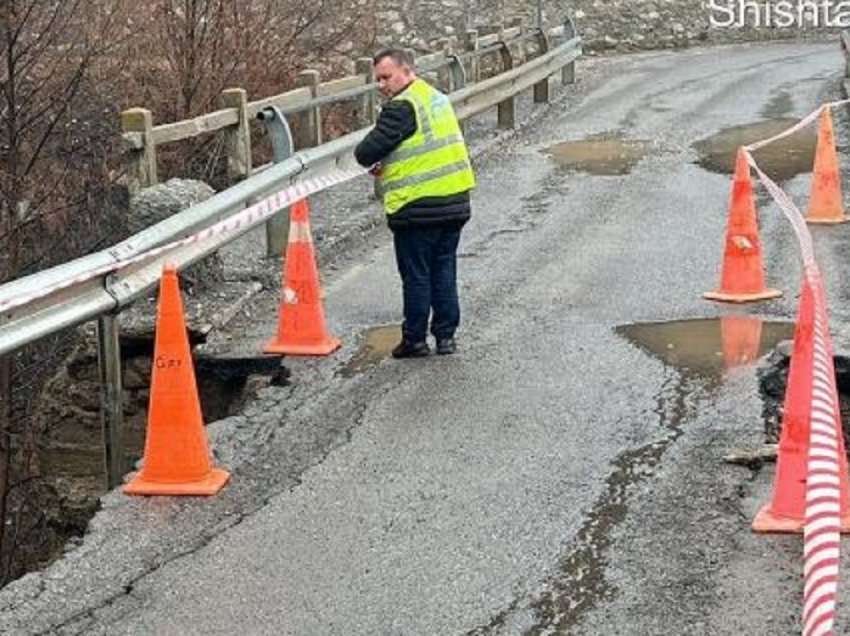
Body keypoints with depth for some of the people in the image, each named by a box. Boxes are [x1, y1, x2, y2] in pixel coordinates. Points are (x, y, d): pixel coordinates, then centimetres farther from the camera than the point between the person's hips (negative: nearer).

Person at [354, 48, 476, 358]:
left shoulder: (402, 107, -15)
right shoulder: (437, 98, 14)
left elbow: (368, 151, -17)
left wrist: (368, 158, 7)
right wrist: (388, 166, 13)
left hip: (417, 208, -8)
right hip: (455, 202, 8)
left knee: (416, 275, 3)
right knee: (444, 272, 13)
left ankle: (415, 339, 11)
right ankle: (446, 335, 18)